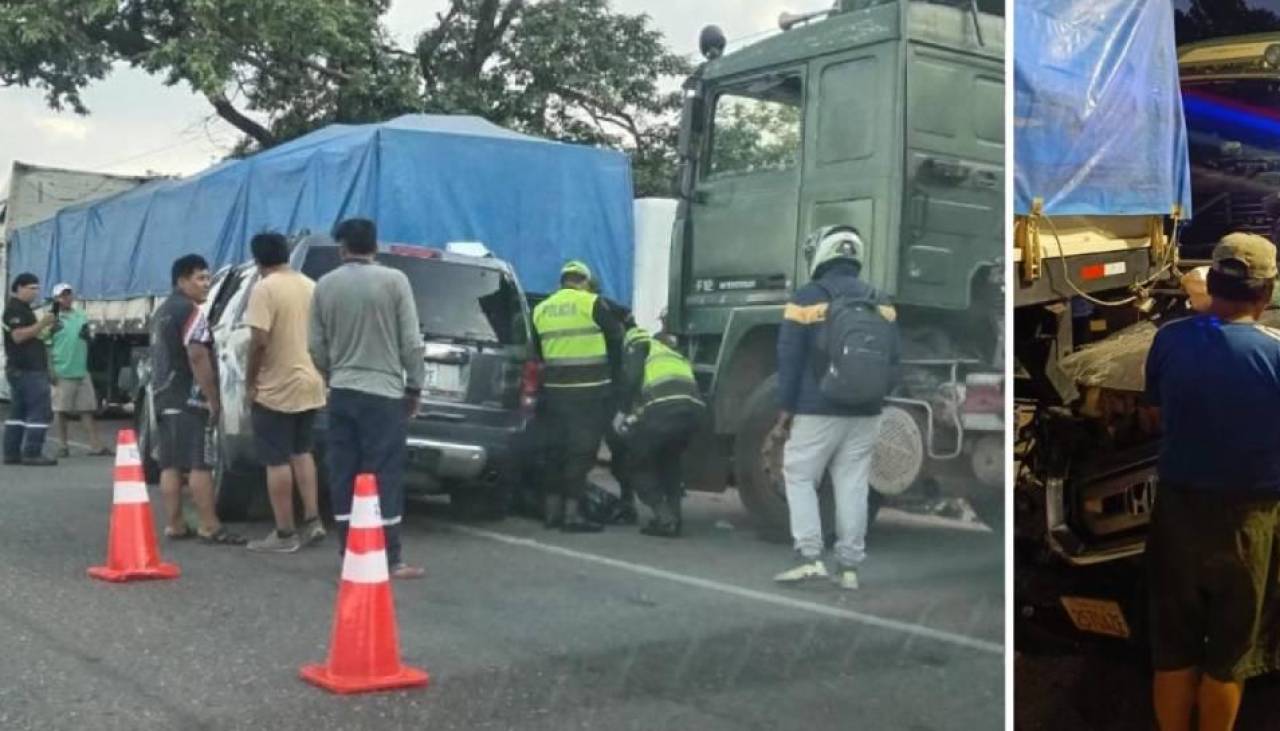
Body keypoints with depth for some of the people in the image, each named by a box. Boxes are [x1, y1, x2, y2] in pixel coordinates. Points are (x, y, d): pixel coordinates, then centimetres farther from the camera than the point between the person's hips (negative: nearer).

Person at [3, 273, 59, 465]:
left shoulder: (23, 309, 22)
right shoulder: (15, 309, -10)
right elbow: (18, 335, -22)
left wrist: (47, 328, 14)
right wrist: (41, 323, -24)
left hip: (21, 368, 11)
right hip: (27, 369, -11)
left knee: (18, 412, 10)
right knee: (40, 411, -13)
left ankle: (12, 453, 12)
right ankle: (32, 454, -15)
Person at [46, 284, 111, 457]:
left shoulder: (81, 316, 11)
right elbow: (47, 347, -10)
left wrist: (86, 335, 4)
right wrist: (51, 370, -15)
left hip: (81, 371, 4)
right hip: (62, 372, -4)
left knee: (87, 410, 4)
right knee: (61, 410, 4)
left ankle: (96, 446, 3)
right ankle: (64, 446, 13)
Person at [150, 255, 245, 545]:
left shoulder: (161, 311, 21)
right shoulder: (190, 311, -11)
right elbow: (197, 357, -20)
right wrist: (214, 398, -17)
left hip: (163, 397, 10)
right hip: (189, 400, -10)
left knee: (170, 464, 8)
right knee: (199, 464, -9)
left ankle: (174, 524, 10)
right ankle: (209, 527, -10)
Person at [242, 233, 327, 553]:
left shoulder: (264, 289, -14)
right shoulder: (310, 286, 8)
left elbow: (259, 341, -21)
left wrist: (249, 383, -10)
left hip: (276, 388, -7)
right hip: (310, 383, 7)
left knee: (277, 461, 0)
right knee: (302, 452, 19)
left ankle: (285, 534, 4)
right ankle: (312, 521, 15)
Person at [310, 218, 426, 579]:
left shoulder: (324, 286, 5)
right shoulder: (394, 280, -6)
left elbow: (317, 347, 8)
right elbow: (411, 342, -7)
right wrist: (414, 387, 5)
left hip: (341, 394, 4)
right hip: (384, 392, -4)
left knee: (343, 477, 9)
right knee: (385, 477, -1)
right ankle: (391, 560, 1)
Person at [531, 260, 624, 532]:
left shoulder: (541, 310, 10)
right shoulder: (593, 304, -6)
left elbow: (537, 351, 16)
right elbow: (615, 341, 1)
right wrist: (614, 376, 15)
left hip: (554, 389, 5)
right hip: (590, 390, -5)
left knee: (555, 449, 14)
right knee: (581, 451, -2)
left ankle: (553, 510, 17)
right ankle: (572, 512, -4)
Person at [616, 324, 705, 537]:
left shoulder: (638, 344, 21)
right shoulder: (672, 353, 40)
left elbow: (632, 377, 1)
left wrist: (623, 411, 12)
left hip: (664, 408, -6)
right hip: (693, 407, 6)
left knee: (638, 463, 14)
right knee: (669, 462, 31)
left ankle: (665, 518, 2)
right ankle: (673, 516, 19)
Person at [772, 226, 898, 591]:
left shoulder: (807, 298, -6)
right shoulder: (879, 303, 8)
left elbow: (790, 357, -7)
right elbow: (892, 355, 9)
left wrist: (786, 406, -2)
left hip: (817, 410, -4)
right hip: (865, 413, 4)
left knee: (799, 478, 6)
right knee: (853, 486, 7)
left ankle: (811, 558, -3)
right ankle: (849, 566, 8)